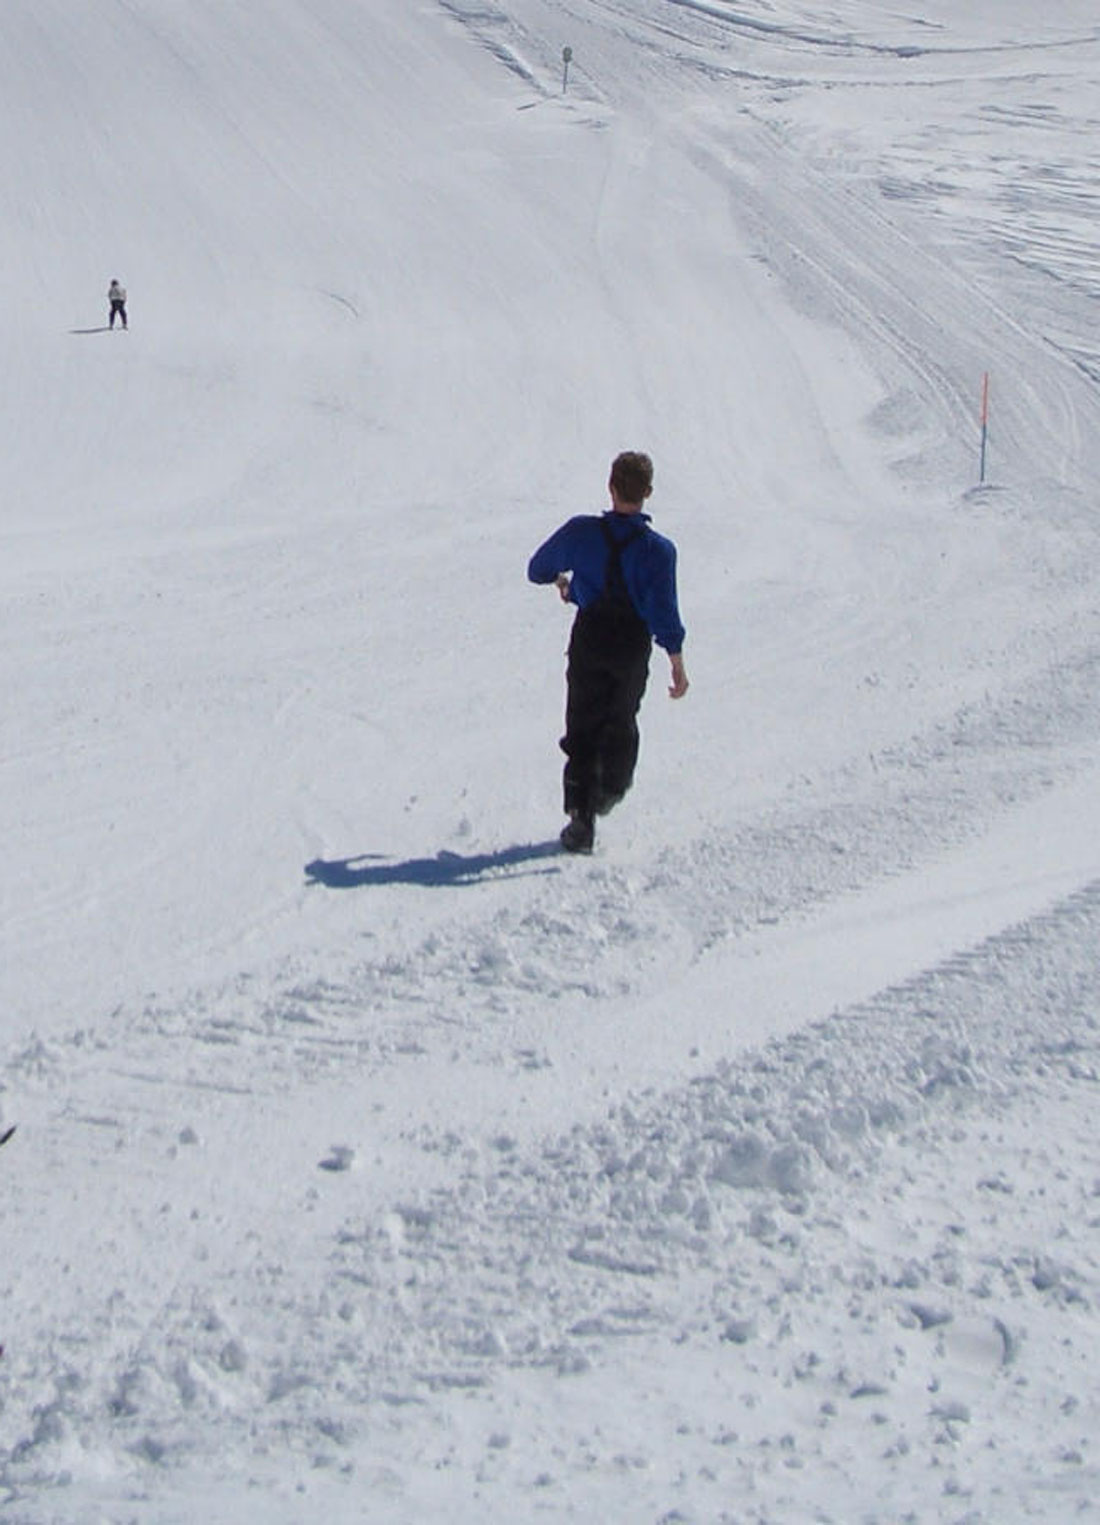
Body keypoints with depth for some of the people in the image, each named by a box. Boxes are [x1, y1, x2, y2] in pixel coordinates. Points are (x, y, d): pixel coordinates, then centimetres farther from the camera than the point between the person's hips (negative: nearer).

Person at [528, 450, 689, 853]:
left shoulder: (581, 531, -12)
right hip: (633, 646, 0)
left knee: (582, 729, 6)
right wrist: (678, 667, -11)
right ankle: (610, 790, 45)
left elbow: (537, 569, 2)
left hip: (588, 640, 0)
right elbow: (665, 614, -19)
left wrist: (561, 579, 25)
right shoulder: (658, 549, -17)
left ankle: (581, 815, -7)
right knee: (621, 721, 25)